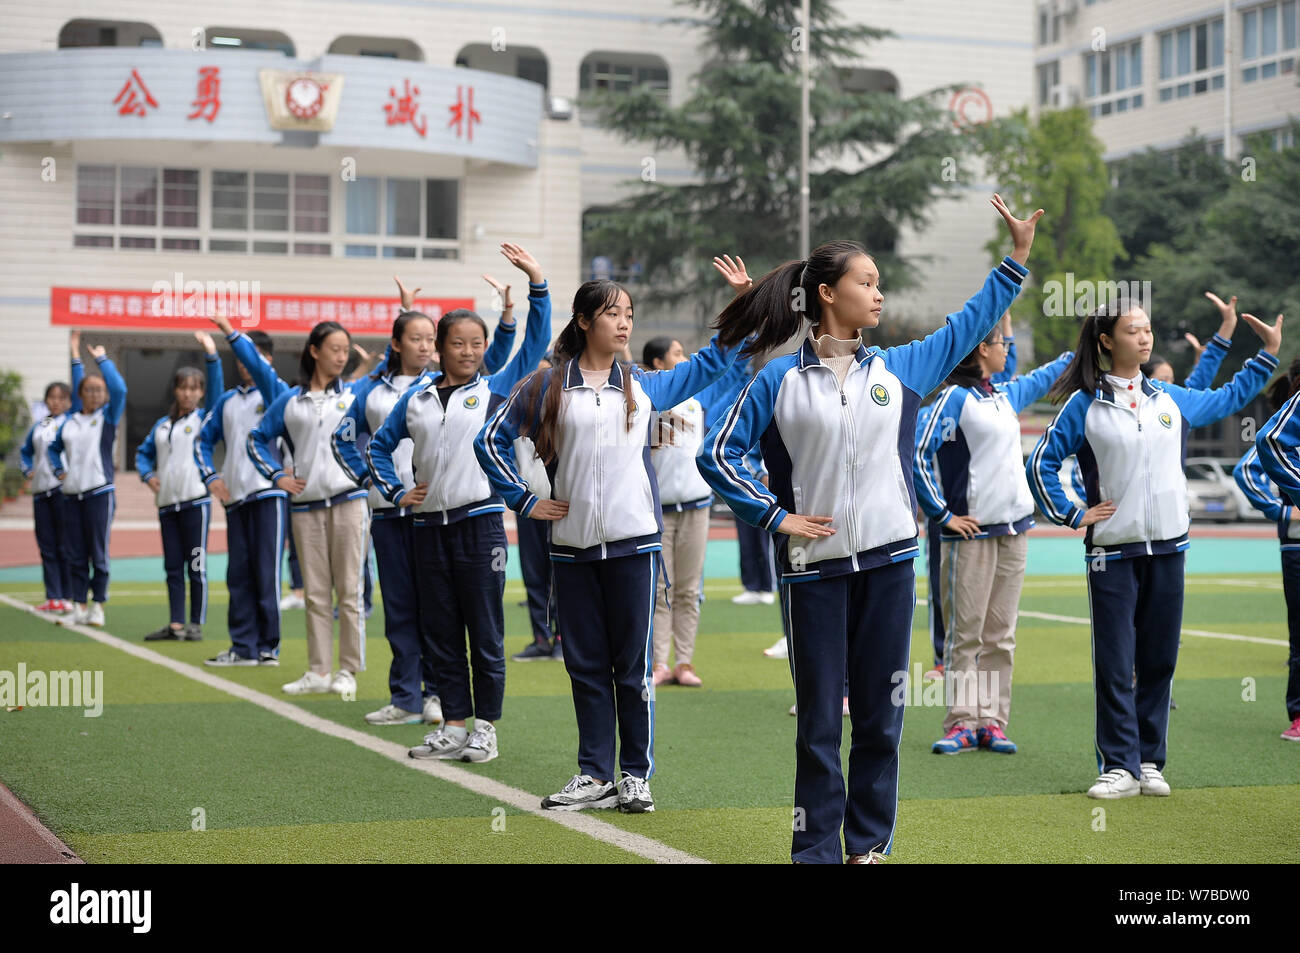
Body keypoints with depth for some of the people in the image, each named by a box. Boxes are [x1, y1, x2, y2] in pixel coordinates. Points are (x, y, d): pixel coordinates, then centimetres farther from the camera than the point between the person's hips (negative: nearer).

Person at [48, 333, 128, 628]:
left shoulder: (108, 416, 2)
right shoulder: (70, 420, 13)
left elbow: (119, 388, -12)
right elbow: (53, 448, 27)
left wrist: (102, 358, -5)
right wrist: (59, 470, 10)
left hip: (99, 493, -4)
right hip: (71, 494, 4)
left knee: (98, 554, -2)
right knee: (75, 555, 5)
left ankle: (98, 606, 4)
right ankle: (79, 606, 10)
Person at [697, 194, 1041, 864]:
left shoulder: (897, 369, 9)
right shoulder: (780, 379, -1)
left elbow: (969, 324, 17)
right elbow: (718, 454, 0)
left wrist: (1017, 256, 15)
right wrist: (774, 516, -5)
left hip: (889, 563, 3)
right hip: (814, 567, -3)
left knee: (880, 715, 7)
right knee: (819, 720, 2)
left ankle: (869, 844, 19)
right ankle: (816, 851, 10)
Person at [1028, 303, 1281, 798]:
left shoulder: (1170, 399, 10)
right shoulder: (1084, 405, -2)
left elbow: (1226, 399, 27)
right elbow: (1040, 464, 1)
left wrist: (1268, 353, 27)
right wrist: (1072, 515, -3)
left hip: (1167, 549, 4)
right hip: (1112, 553, -4)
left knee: (1158, 661, 7)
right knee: (1114, 664, -4)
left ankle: (1150, 762, 15)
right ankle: (1119, 765, 1)